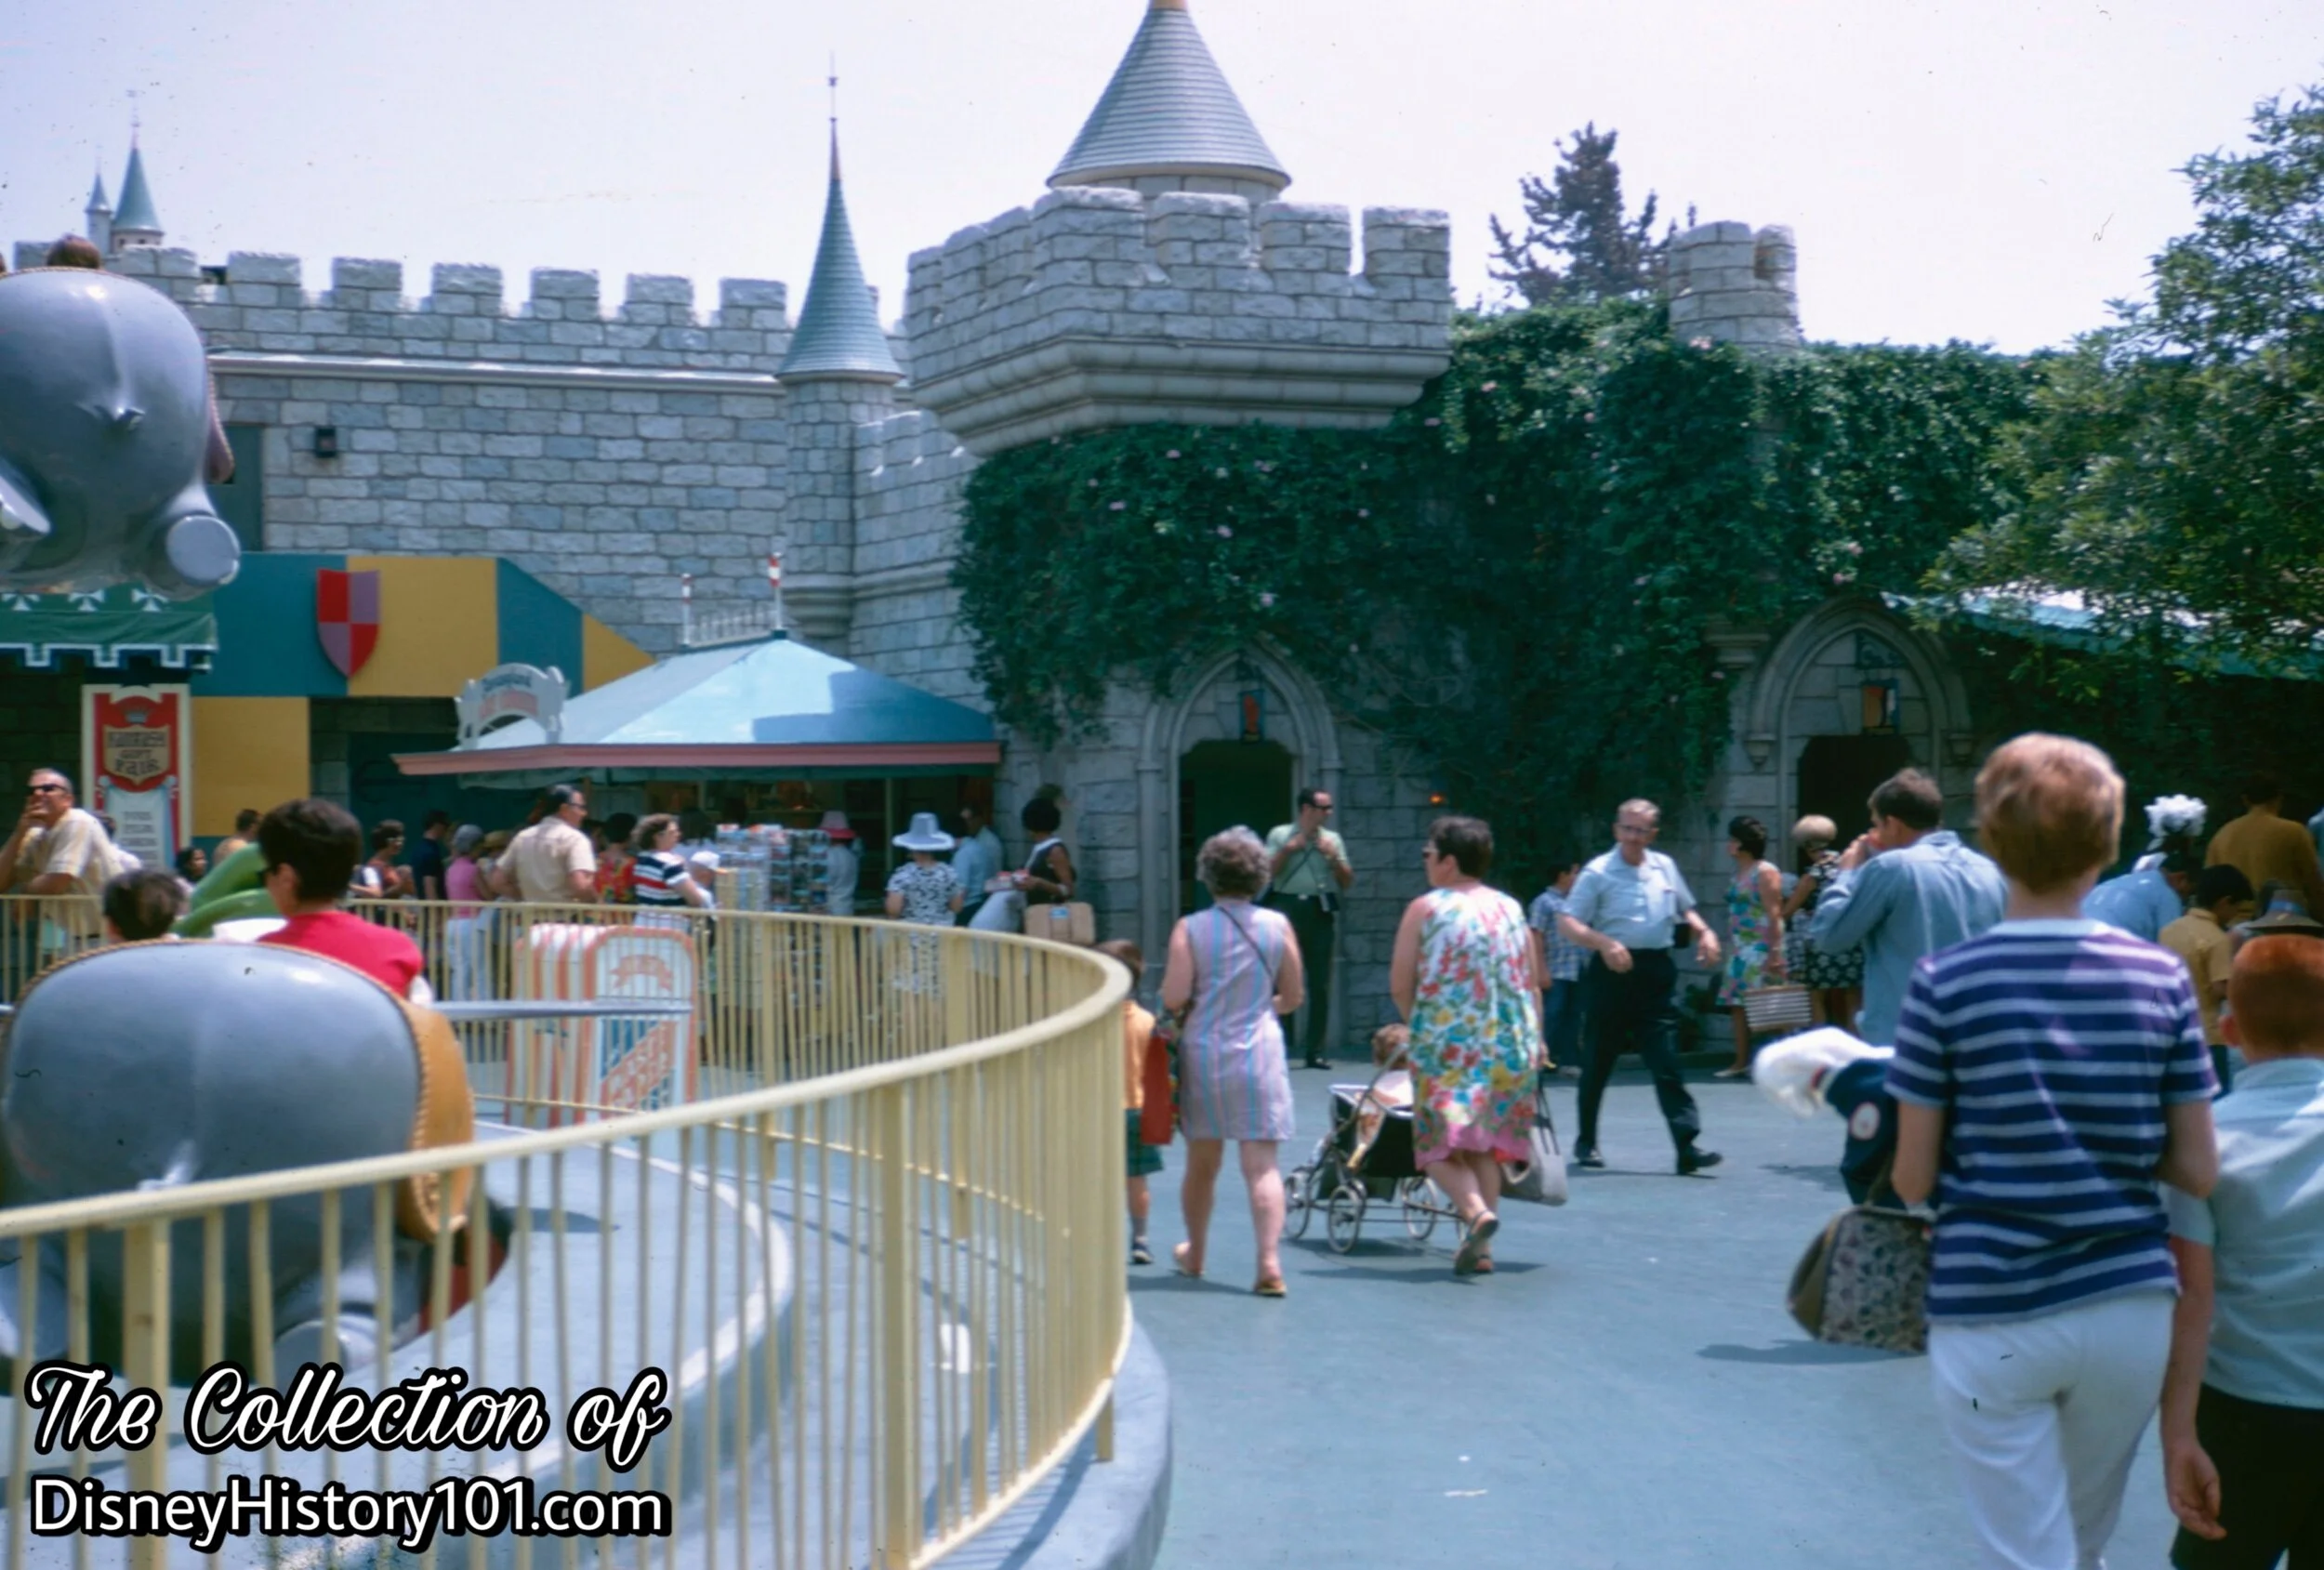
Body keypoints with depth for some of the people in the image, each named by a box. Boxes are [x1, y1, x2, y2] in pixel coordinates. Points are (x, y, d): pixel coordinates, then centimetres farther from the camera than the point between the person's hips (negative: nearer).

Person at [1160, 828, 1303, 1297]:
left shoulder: (1190, 929, -5)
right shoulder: (1277, 925, -1)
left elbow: (1173, 998, -11)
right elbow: (1292, 998, 5)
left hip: (1203, 1051, 0)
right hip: (1259, 1051, 0)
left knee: (1202, 1163, 15)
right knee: (1261, 1163, -3)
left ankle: (1195, 1254, 32)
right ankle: (1270, 1262, -16)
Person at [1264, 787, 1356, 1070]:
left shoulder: (1333, 839, 12)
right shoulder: (1280, 835, 6)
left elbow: (1347, 881, 11)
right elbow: (1266, 872, -1)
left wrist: (1333, 857, -4)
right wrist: (1288, 849, -9)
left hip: (1321, 912, 3)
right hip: (1287, 909, -2)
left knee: (1320, 984, 2)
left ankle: (1316, 1051, 7)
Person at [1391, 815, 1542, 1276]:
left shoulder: (1425, 909, -3)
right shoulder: (1512, 909, 9)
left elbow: (1400, 986, -3)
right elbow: (1532, 986, 12)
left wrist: (1420, 1027, 14)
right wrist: (1535, 1042, 21)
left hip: (1446, 1043, -4)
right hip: (1509, 1043, 4)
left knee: (1439, 1145, 1)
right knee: (1485, 1145, 14)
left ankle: (1477, 1210, -25)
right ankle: (1481, 1248, 11)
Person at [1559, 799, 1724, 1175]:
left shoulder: (1665, 867, 12)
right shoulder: (1598, 872, -4)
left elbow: (1685, 909, 27)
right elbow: (1567, 922, -10)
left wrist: (1704, 932, 7)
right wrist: (1604, 943, -26)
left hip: (1656, 972, 3)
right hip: (1614, 971, -3)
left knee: (1667, 1063, -5)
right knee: (1600, 1060, 7)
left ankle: (1687, 1147, -12)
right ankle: (1587, 1141, 24)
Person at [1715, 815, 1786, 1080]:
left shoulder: (1765, 872, -7)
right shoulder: (1737, 875, 18)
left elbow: (1774, 914, -14)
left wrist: (1775, 951, -20)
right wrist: (1730, 947, 15)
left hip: (1760, 948, -9)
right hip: (1739, 949, 9)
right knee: (1738, 1005, 7)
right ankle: (1741, 1062, 10)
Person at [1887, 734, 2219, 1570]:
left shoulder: (1946, 982, -9)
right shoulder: (2161, 978, -2)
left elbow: (1913, 1178, -7)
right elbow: (2198, 1170, 1)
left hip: (1992, 1316, -3)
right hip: (2130, 1306, 3)